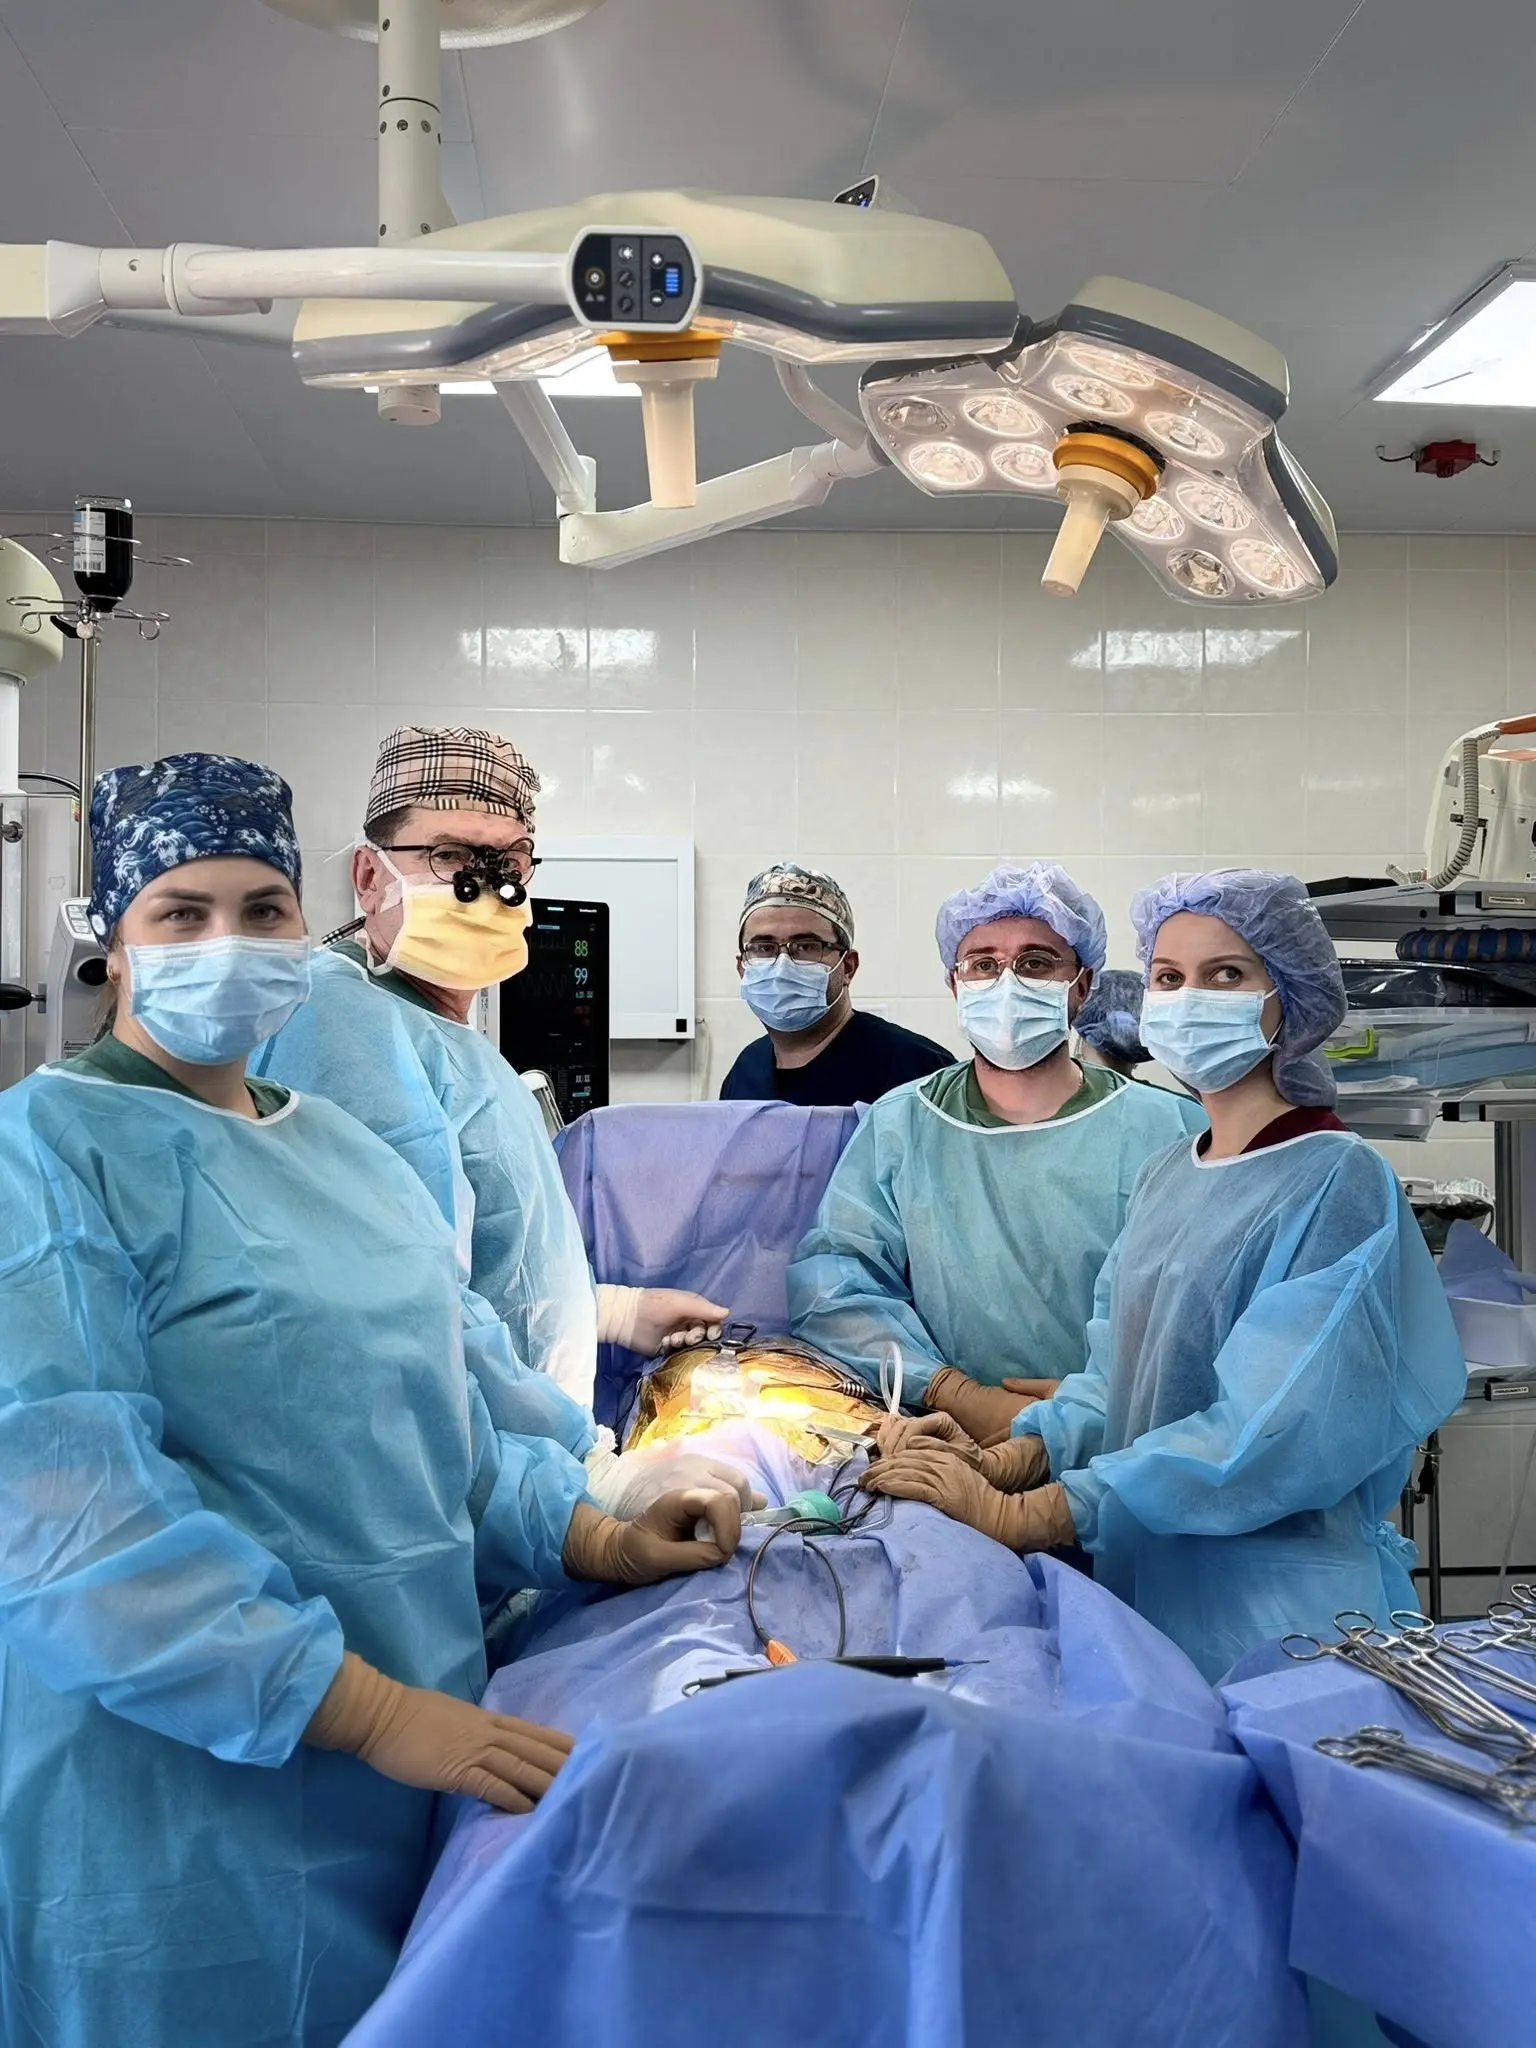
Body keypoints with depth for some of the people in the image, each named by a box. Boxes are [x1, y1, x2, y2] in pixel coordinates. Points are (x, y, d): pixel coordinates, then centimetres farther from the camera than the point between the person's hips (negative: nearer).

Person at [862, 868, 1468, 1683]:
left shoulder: (1339, 1184, -15)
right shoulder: (1164, 1179, 9)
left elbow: (1272, 1428, -25)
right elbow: (1115, 1370, 7)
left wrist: (1022, 1515, -28)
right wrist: (1010, 1459, -14)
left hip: (1276, 1615, -6)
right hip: (1144, 1589, 6)